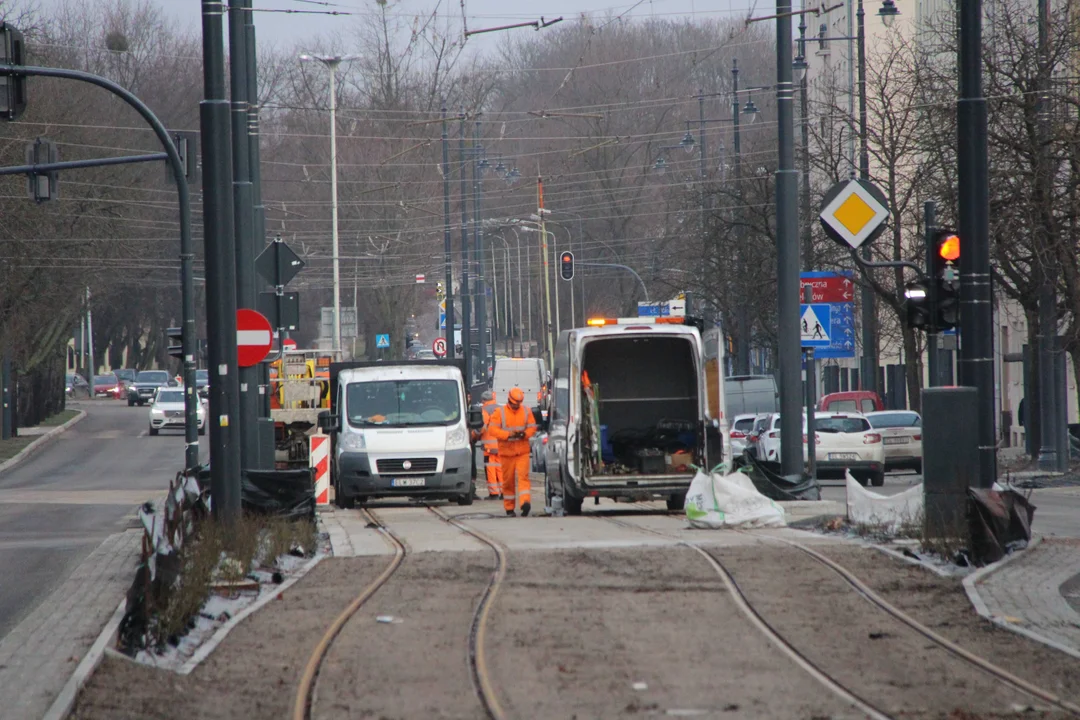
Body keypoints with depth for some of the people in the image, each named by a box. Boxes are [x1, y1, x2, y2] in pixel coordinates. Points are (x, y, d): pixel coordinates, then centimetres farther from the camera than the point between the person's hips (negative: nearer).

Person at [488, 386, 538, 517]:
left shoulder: (526, 411, 7)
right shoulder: (500, 413, -2)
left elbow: (532, 427, 8)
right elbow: (492, 429, -9)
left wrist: (524, 434, -15)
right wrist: (509, 434, -20)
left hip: (522, 452, 1)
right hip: (506, 451, -1)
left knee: (523, 476, -15)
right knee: (508, 480, 5)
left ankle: (525, 502, -28)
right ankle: (509, 509, 15)